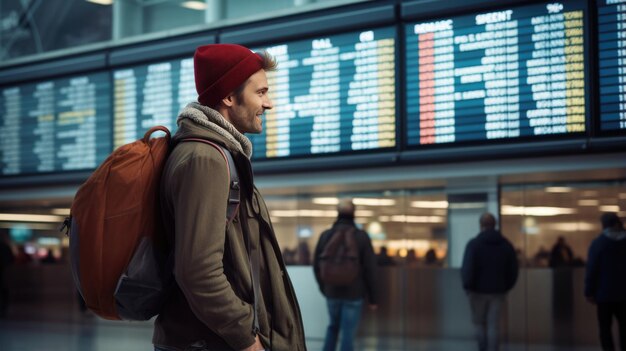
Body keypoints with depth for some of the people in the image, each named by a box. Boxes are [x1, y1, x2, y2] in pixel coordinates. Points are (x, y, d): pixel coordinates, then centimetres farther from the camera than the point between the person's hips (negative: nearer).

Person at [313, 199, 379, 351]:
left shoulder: (325, 235, -1)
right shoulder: (361, 236, -10)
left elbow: (316, 265, 6)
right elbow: (370, 269, -9)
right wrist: (373, 298, -2)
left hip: (332, 292, 3)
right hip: (354, 293, -3)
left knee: (333, 327, 23)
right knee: (348, 332, 2)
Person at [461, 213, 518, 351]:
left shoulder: (473, 244, -9)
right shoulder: (506, 245, 3)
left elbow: (467, 269, -16)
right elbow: (513, 271, 5)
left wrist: (467, 287, -3)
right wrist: (505, 288, 15)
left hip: (478, 290, -2)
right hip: (498, 291, 3)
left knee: (479, 323, 12)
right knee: (493, 325, 4)